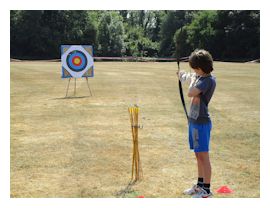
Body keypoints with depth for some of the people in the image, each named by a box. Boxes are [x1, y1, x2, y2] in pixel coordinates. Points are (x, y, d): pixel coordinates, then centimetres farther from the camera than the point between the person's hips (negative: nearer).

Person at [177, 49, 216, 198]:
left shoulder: (209, 80, -18)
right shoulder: (200, 77, 8)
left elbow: (190, 93, -25)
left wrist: (192, 80, -9)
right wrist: (183, 75, 43)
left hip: (201, 122, -9)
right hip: (194, 121, 9)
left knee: (203, 156, -3)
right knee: (198, 155, 17)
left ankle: (206, 190, 5)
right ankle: (200, 185, 29)